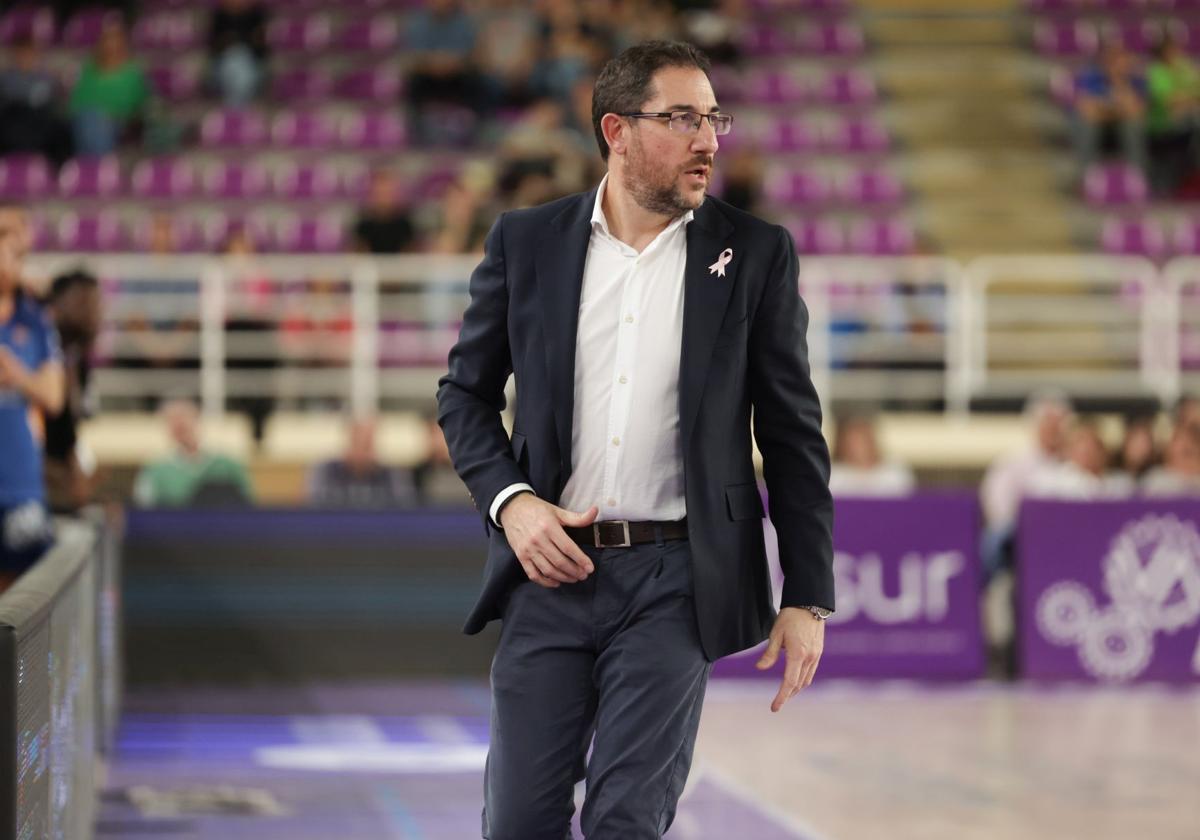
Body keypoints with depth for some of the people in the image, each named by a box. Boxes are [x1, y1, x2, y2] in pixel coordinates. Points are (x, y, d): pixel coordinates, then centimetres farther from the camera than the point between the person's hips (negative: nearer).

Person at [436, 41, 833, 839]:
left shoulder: (756, 254, 1)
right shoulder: (526, 241, 4)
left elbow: (793, 434, 4)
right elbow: (466, 392, 12)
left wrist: (809, 596, 1)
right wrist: (510, 502, -6)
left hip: (675, 581, -1)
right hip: (552, 566, 2)